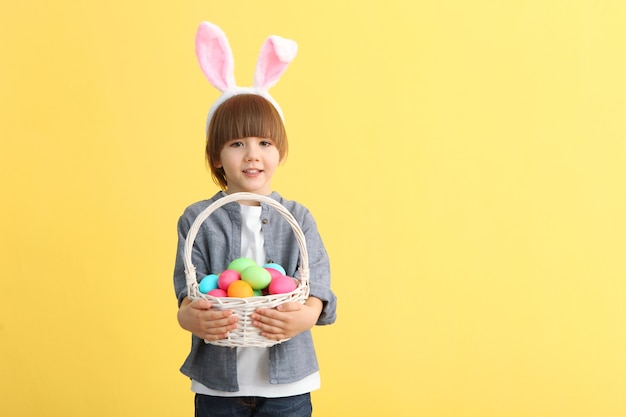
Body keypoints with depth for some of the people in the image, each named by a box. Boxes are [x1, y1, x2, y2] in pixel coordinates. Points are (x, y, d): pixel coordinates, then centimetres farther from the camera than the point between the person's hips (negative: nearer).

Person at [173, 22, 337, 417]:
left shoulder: (298, 218, 0)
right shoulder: (198, 219, -1)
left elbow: (316, 289, -9)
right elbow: (189, 289, -9)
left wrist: (303, 316, -31)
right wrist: (190, 317, -32)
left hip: (286, 383, 0)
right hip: (217, 383, 0)